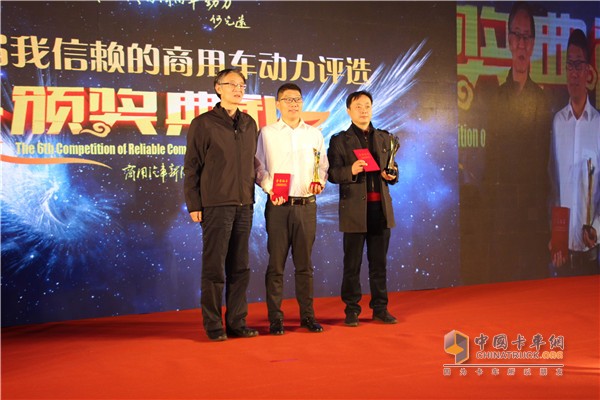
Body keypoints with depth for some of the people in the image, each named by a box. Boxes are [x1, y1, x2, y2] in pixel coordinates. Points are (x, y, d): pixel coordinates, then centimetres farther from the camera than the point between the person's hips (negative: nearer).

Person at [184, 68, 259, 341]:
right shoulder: (203, 124, -2)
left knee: (240, 268, 8)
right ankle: (213, 325, 8)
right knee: (214, 268, -1)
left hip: (244, 205, 5)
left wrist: (251, 196, 9)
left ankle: (237, 322, 15)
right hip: (215, 205, -5)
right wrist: (193, 204, -7)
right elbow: (191, 167, -2)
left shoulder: (249, 124, 13)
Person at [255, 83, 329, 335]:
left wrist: (320, 182, -4)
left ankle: (307, 314, 15)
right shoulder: (267, 133, 5)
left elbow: (322, 166, 15)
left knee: (304, 263, 7)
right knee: (276, 263, 0)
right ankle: (275, 318, 6)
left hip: (307, 205, 2)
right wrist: (270, 188, -13)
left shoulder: (314, 134, 13)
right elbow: (259, 168, 2)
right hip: (278, 205, -2)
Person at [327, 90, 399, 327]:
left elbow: (393, 171, 18)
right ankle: (352, 310, 10)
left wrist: (391, 175, -4)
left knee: (379, 262, 8)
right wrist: (351, 171, -21)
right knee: (352, 264, 1)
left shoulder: (384, 138, 15)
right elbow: (332, 174, -4)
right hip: (354, 210, -3)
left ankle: (380, 308, 16)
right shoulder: (340, 141, 3)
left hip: (381, 208, 4)